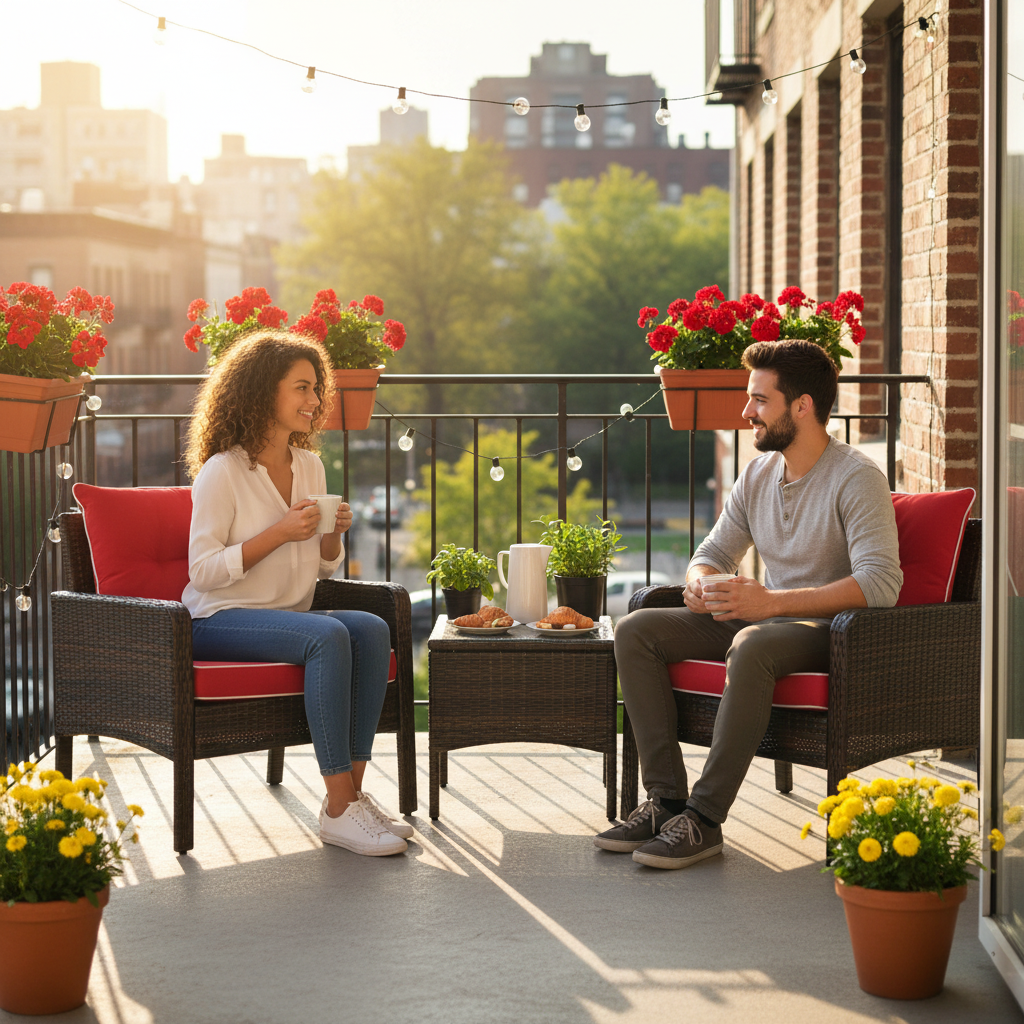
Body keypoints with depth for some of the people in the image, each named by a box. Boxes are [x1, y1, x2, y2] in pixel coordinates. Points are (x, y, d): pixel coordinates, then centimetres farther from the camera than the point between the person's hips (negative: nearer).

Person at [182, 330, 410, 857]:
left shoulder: (309, 466, 12)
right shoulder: (222, 471, -9)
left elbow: (323, 567, 20)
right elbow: (203, 571, -15)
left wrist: (333, 533, -2)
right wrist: (280, 533, -20)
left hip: (287, 616, 7)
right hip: (219, 621, -7)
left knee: (373, 629, -23)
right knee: (328, 636, -32)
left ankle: (353, 792, -21)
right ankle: (338, 810, -30)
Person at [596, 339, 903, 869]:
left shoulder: (857, 478, -14)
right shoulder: (758, 473, 9)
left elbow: (880, 584, -26)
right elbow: (713, 552, 17)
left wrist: (770, 602, -33)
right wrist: (700, 585, -10)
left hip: (832, 628, -8)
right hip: (765, 619, 8)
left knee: (752, 644, -40)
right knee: (635, 630, -9)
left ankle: (704, 818, -33)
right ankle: (666, 800, -14)